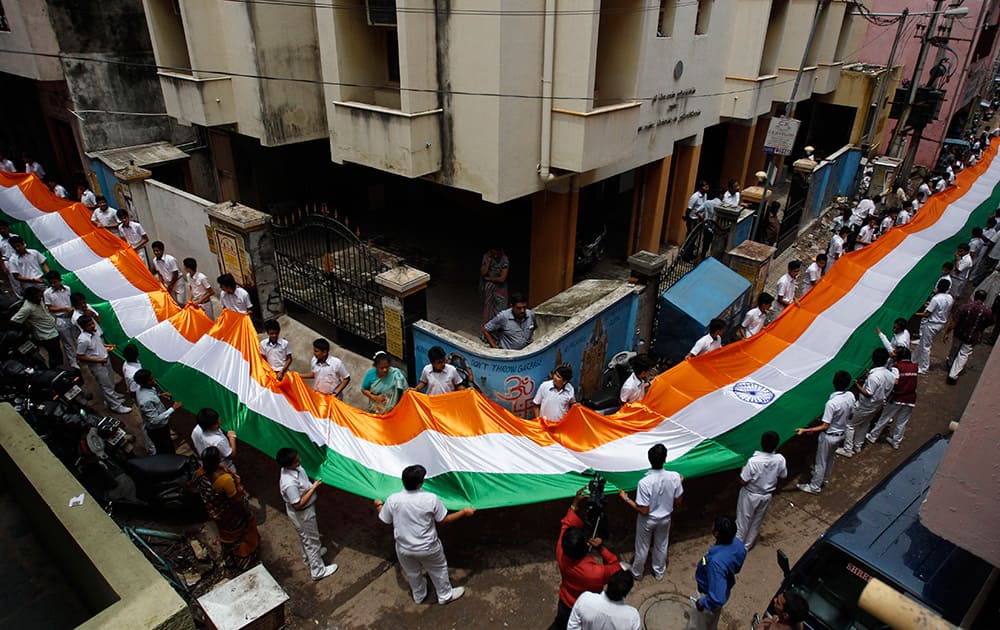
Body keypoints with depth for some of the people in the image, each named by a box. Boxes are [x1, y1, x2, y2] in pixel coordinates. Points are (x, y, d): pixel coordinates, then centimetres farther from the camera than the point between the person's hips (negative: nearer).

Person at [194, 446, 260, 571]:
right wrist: (247, 513, -11)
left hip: (216, 512, 7)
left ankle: (231, 562, 57)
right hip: (232, 515, -7)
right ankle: (245, 562, 44)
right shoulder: (225, 479, -42)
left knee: (227, 534, 32)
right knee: (240, 535, 22)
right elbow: (236, 501, -28)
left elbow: (200, 491, 0)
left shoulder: (200, 473, -21)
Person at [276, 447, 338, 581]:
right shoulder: (290, 483, -40)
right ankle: (318, 571, 32)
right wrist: (313, 488, -27)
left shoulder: (295, 468, -14)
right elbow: (298, 505, -29)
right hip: (302, 514, -8)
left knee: (305, 536, 32)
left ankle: (308, 557, 57)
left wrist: (312, 485, -4)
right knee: (312, 540, 12)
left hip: (306, 510, 8)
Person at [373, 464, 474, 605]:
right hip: (428, 548, -2)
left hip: (404, 548, 2)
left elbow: (385, 521, -3)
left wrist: (379, 505, 16)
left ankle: (419, 596, 55)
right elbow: (444, 520, -13)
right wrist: (464, 512, 0)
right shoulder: (431, 498, -26)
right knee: (438, 570, 27)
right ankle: (445, 595, 47)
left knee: (412, 573, 30)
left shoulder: (392, 500, -22)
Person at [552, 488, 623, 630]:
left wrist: (575, 504, -15)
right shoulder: (596, 573, -42)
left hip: (565, 606, 3)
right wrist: (602, 549, -32)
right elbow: (617, 570, -20)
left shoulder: (561, 555, -30)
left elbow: (566, 526, -13)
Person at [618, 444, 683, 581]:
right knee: (661, 547, 28)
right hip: (665, 518, 3)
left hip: (647, 521, -3)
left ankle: (637, 573, 46)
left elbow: (644, 511, -25)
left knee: (642, 548, 22)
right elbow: (677, 502, -8)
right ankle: (659, 572, 50)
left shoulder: (644, 482, -35)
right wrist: (680, 483, 6)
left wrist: (626, 499, -15)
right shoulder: (675, 477, -24)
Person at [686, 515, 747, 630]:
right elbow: (737, 568, 1)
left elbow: (717, 598, -38)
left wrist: (702, 603, -20)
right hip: (725, 589, 6)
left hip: (709, 596, -6)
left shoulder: (717, 561, -45)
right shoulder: (737, 543, -22)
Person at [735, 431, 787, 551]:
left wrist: (743, 470, -5)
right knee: (757, 522, 24)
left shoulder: (753, 461, -33)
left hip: (750, 495, -4)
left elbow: (743, 482, -23)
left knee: (743, 521, 17)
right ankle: (747, 545, 41)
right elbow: (783, 476, -1)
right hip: (766, 496, 4)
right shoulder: (780, 459, -21)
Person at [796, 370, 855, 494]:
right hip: (841, 433, 7)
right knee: (830, 458, 29)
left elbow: (825, 427, -28)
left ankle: (814, 487, 30)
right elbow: (850, 415, 4)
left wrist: (805, 430, -30)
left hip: (829, 436, -7)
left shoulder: (831, 403, -35)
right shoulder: (850, 396, -14)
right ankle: (825, 479, 51)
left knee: (821, 462, 13)